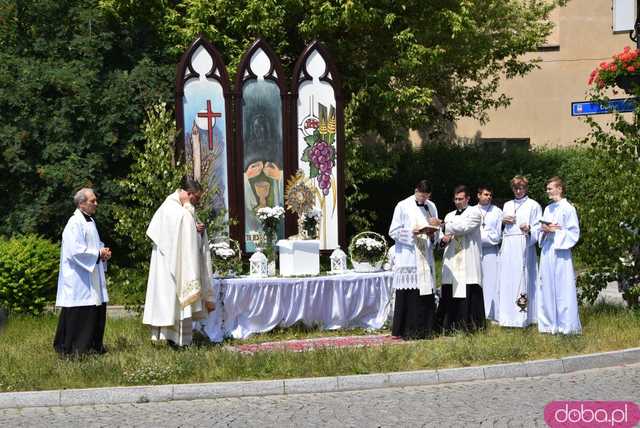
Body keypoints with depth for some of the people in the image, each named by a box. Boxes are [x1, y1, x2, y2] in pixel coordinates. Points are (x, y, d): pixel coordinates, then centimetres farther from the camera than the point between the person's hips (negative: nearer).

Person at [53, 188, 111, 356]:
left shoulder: (90, 221, 15)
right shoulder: (75, 224, -15)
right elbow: (75, 251, -21)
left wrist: (103, 252, 4)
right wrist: (98, 254, -14)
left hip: (93, 279, 10)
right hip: (79, 280, -10)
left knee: (97, 311, 10)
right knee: (79, 314, -7)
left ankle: (94, 345, 19)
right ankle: (72, 348, 0)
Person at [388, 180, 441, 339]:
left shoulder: (431, 206, 13)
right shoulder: (403, 206, -2)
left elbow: (436, 233, 19)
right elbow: (393, 232, -4)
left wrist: (432, 232, -4)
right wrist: (413, 232, -17)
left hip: (425, 258, 5)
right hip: (408, 258, -5)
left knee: (426, 295, 3)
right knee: (407, 295, -7)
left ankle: (423, 330, 9)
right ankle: (405, 331, -1)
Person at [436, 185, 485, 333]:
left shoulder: (474, 212, 4)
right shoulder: (449, 216, 21)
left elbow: (464, 227, -12)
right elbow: (441, 236, 23)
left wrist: (443, 226, -8)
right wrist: (443, 240, -1)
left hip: (468, 263, -5)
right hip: (451, 262, 5)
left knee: (470, 293, -8)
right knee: (449, 294, -2)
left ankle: (470, 326, -4)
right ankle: (450, 326, 1)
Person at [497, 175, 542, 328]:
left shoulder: (533, 205, 5)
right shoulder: (507, 205, 21)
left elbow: (539, 227, 0)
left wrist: (529, 229, -21)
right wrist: (503, 220, 6)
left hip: (524, 246, -5)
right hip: (508, 247, 5)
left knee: (522, 279, -10)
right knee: (507, 279, 0)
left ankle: (523, 317, -10)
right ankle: (507, 317, 2)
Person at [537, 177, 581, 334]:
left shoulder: (568, 208, -5)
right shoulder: (548, 209, 15)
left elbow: (574, 233, -7)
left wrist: (556, 230, -14)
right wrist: (544, 230, -2)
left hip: (560, 252, -7)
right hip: (547, 251, 7)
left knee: (562, 288, -5)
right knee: (547, 287, 7)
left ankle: (567, 325, 0)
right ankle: (550, 324, 13)